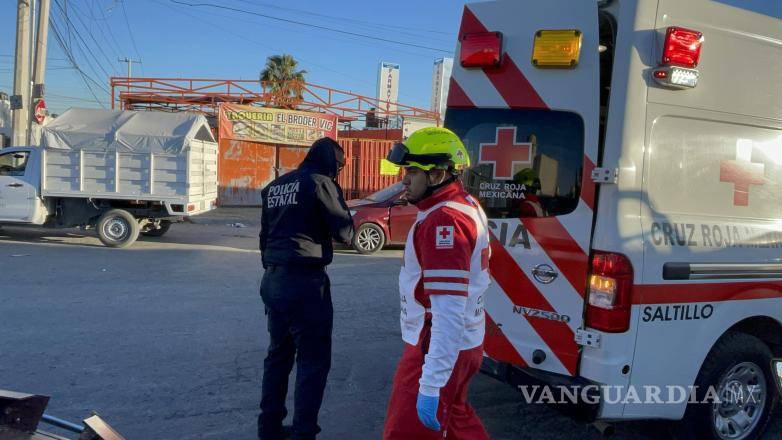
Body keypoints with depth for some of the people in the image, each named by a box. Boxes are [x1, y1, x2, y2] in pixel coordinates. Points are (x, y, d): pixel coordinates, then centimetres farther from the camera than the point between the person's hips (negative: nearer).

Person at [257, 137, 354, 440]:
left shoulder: (275, 186, 16)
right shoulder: (320, 182, -8)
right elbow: (344, 233, -6)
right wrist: (337, 196, 8)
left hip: (272, 280, 8)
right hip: (305, 281, -8)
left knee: (279, 353, 18)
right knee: (313, 360, 0)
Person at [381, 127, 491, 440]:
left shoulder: (443, 221, -25)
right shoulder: (467, 205, 7)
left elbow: (450, 314, -31)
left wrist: (432, 384, -30)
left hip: (443, 350, -10)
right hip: (467, 342, 10)